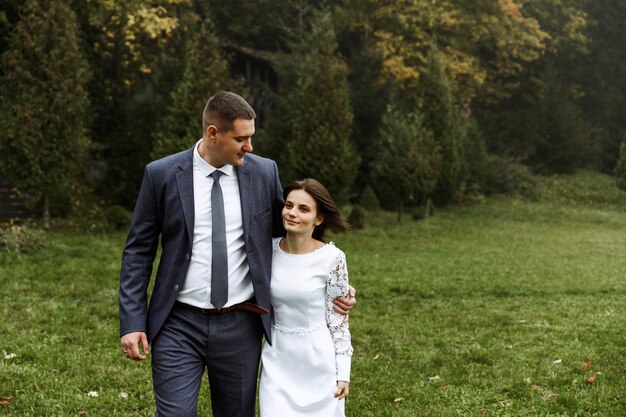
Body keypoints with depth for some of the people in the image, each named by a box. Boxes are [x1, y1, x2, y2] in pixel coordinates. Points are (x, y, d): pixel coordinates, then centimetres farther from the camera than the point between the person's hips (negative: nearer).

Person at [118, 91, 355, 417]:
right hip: (178, 325, -2)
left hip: (240, 326, 2)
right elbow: (138, 252, 0)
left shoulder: (264, 172, 1)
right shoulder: (162, 175, -4)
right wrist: (131, 323, -6)